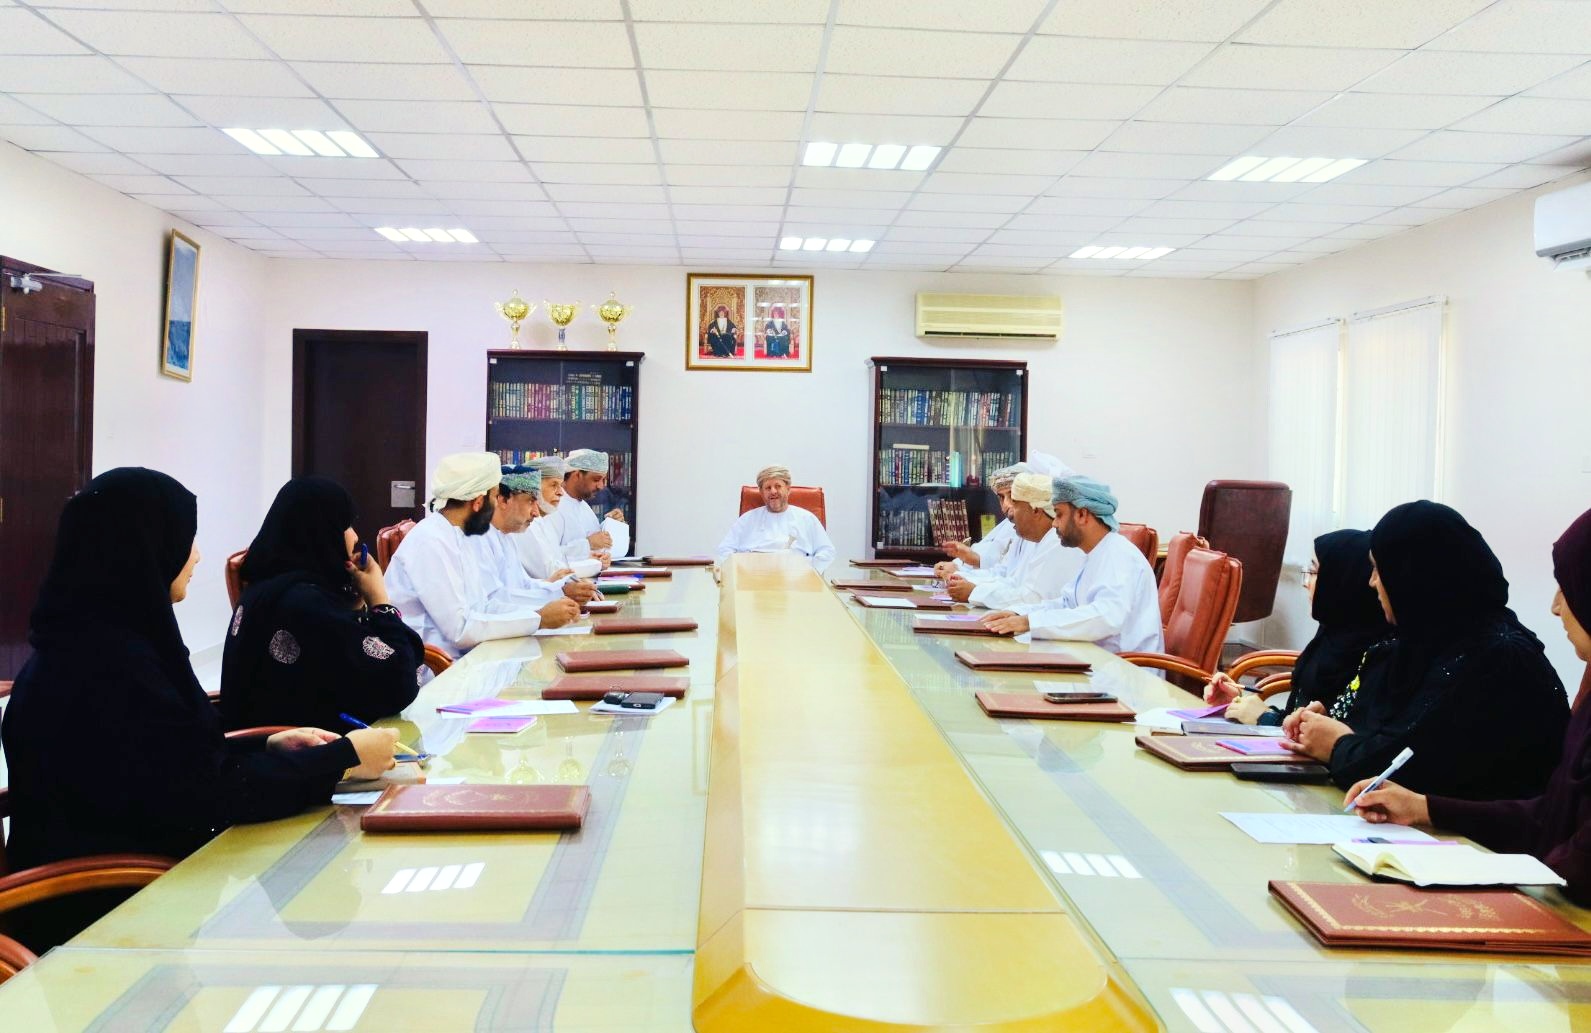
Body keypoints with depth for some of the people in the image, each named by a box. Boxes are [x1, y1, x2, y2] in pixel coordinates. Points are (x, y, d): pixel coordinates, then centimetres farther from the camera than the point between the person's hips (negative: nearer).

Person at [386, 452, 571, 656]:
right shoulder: (431, 541, -17)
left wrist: (542, 610, -2)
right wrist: (539, 619, -17)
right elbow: (461, 628, -21)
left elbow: (483, 608, 10)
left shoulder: (454, 538, 11)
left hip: (457, 659, 8)